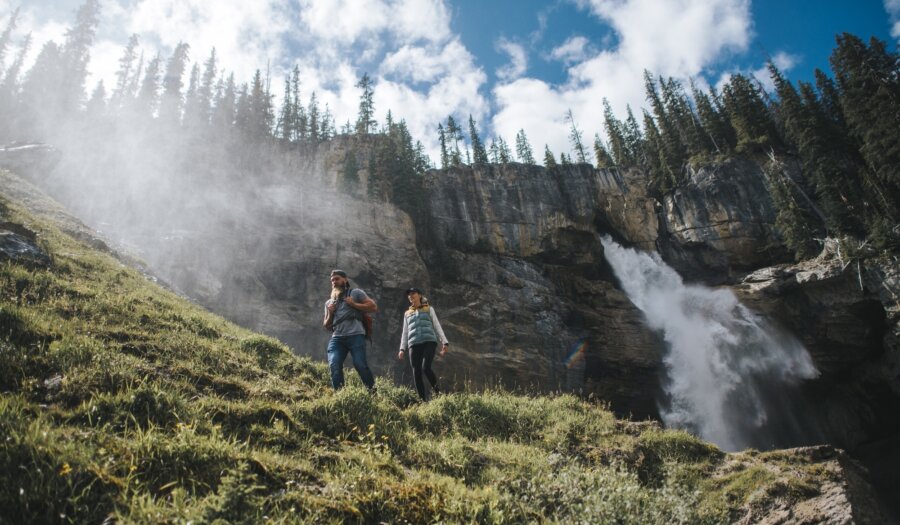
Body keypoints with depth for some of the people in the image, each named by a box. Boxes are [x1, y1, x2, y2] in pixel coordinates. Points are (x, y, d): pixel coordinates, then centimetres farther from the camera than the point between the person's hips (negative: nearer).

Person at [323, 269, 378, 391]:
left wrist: (353, 304, -3)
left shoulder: (355, 292, 13)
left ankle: (372, 390, 1)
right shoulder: (329, 302, 27)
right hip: (337, 338, 4)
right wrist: (330, 313, 7)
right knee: (334, 366, -15)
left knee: (360, 365, -16)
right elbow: (326, 326, 26)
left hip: (355, 335, -4)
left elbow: (373, 307, 4)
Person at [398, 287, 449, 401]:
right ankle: (423, 400, 0)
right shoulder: (407, 314, 25)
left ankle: (435, 387, 5)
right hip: (414, 345, 3)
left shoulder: (429, 309, 18)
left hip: (429, 342, -3)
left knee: (426, 368, -22)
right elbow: (405, 332, 24)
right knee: (416, 373, -6)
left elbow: (437, 327, 13)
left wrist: (445, 343, 2)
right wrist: (402, 349, 11)